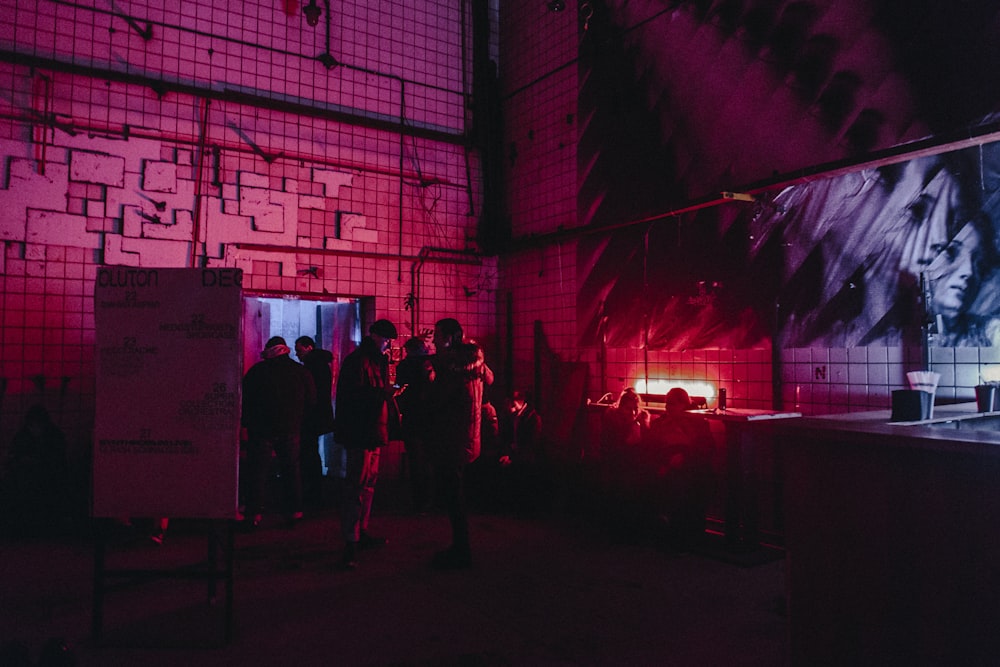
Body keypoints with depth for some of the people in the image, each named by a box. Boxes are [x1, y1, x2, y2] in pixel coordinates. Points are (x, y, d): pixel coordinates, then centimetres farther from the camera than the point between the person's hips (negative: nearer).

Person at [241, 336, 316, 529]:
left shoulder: (256, 370, -2)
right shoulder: (301, 371, 3)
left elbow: (244, 399, 0)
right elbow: (311, 401, 6)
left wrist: (247, 422, 11)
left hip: (261, 428, -2)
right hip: (290, 430, 2)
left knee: (257, 471, 5)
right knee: (291, 470, 10)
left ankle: (254, 513, 4)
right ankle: (294, 512, 12)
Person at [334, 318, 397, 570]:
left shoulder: (378, 361, 19)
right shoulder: (357, 360, -13)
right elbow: (356, 394, -22)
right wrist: (385, 392, -25)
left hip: (373, 431, 10)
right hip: (359, 433, -10)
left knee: (369, 482, 16)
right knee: (356, 486, -9)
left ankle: (362, 533, 28)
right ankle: (350, 544, -6)